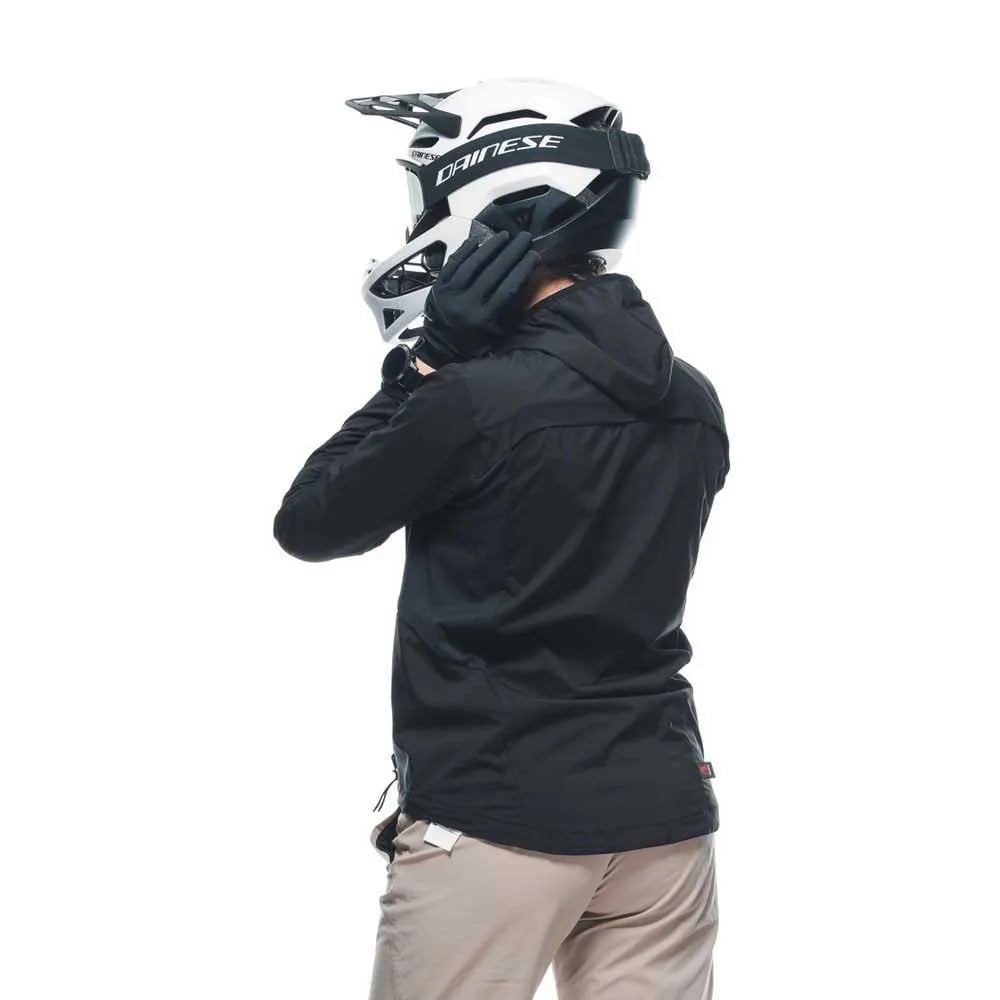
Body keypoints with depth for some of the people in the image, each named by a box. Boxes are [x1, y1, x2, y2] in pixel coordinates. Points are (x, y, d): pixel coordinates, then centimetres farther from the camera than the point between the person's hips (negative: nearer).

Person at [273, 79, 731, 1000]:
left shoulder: (477, 399, -17)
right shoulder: (693, 402, 4)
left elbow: (310, 526, -3)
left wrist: (420, 368, -3)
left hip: (498, 816, -6)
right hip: (663, 809, 6)